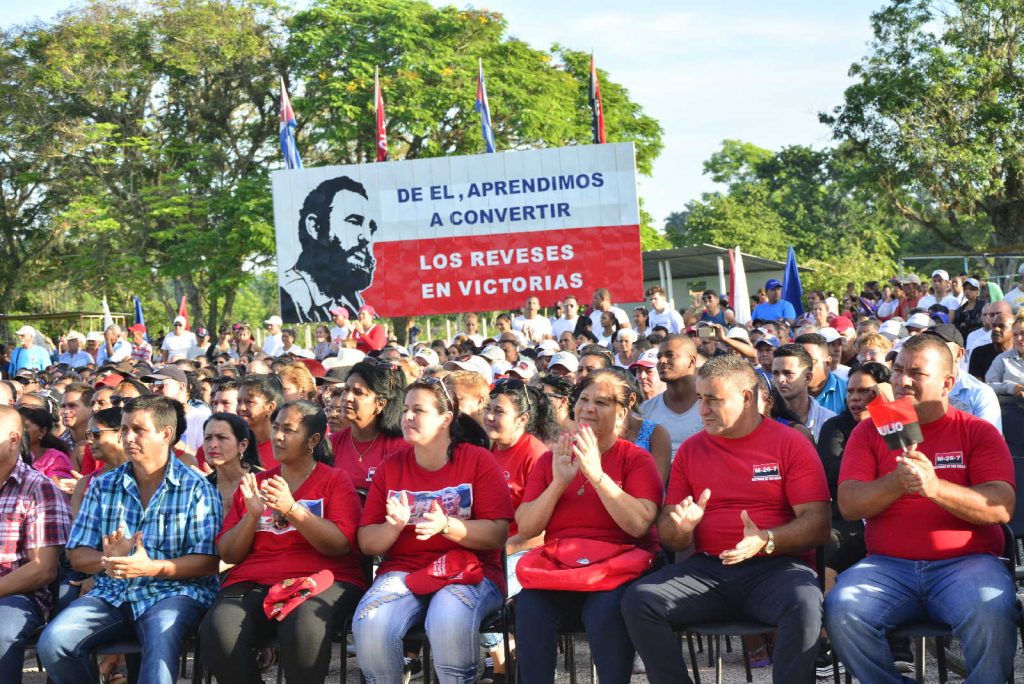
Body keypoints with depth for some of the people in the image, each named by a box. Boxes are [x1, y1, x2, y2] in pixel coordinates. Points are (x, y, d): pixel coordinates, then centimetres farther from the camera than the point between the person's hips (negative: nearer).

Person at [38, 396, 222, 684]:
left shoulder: (196, 488, 1)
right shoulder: (103, 486, 13)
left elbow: (208, 562, -7)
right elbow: (77, 555, 10)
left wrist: (151, 567, -21)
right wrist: (107, 561, -13)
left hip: (172, 593, -4)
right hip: (112, 594, 4)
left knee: (161, 639, -38)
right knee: (53, 642, -21)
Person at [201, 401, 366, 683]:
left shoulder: (335, 480, 9)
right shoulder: (254, 483, 20)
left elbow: (341, 545, -7)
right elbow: (229, 555, 14)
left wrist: (291, 509, -17)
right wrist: (251, 515, -4)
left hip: (322, 581, -3)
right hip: (254, 583, 3)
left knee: (304, 630, -39)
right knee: (216, 632, -30)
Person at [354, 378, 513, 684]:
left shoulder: (479, 460, -1)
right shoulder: (390, 466, 8)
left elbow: (498, 535, -8)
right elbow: (367, 543, 7)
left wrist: (446, 525, -23)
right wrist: (394, 526, -15)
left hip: (468, 570, -3)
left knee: (449, 622, -36)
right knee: (369, 624, -28)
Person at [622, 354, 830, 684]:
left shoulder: (791, 444, 3)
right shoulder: (691, 449, 13)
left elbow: (817, 523, -5)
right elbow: (668, 538, 14)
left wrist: (767, 541, -23)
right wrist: (682, 526, -11)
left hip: (775, 566, -3)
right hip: (706, 569, 4)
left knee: (804, 603, -36)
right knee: (638, 600, -21)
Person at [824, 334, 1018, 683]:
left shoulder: (978, 432, 7)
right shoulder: (870, 430, 11)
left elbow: (1001, 509, -7)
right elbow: (848, 505, 0)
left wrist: (935, 487, -23)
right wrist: (896, 483, -20)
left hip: (965, 563, -2)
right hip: (888, 565, 2)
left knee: (991, 616, -34)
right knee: (841, 610, -27)